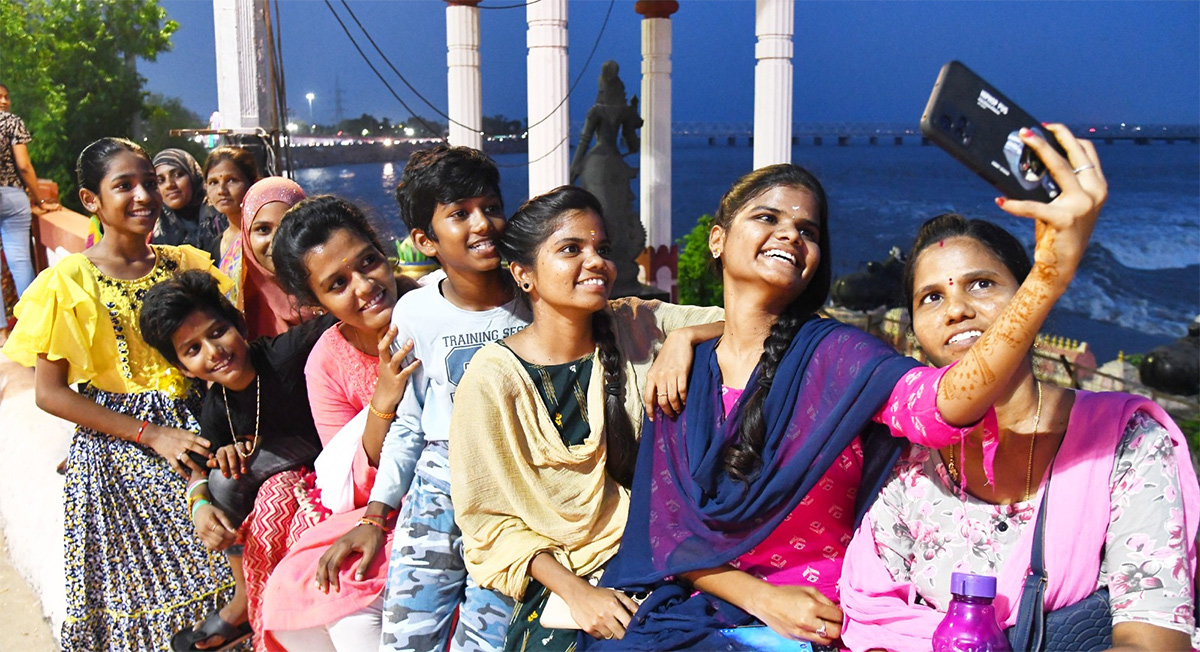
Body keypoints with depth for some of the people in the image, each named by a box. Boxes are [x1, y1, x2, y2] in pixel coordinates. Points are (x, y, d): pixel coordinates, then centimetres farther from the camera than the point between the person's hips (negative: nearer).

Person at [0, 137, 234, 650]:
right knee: (133, 594, 5)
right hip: (114, 458, -3)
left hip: (191, 431, 3)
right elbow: (50, 393, -8)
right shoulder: (67, 283, -6)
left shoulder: (187, 266, 5)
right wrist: (152, 435, -14)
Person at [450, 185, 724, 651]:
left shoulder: (635, 327, 0)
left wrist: (683, 337, -19)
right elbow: (491, 520, -6)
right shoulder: (493, 379, -10)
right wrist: (577, 593, -16)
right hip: (557, 583, -3)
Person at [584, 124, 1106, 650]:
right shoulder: (686, 375, 2)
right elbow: (665, 525, 2)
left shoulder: (835, 356, -9)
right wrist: (763, 598, -12)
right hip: (697, 609, 2)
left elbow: (944, 405, -30)